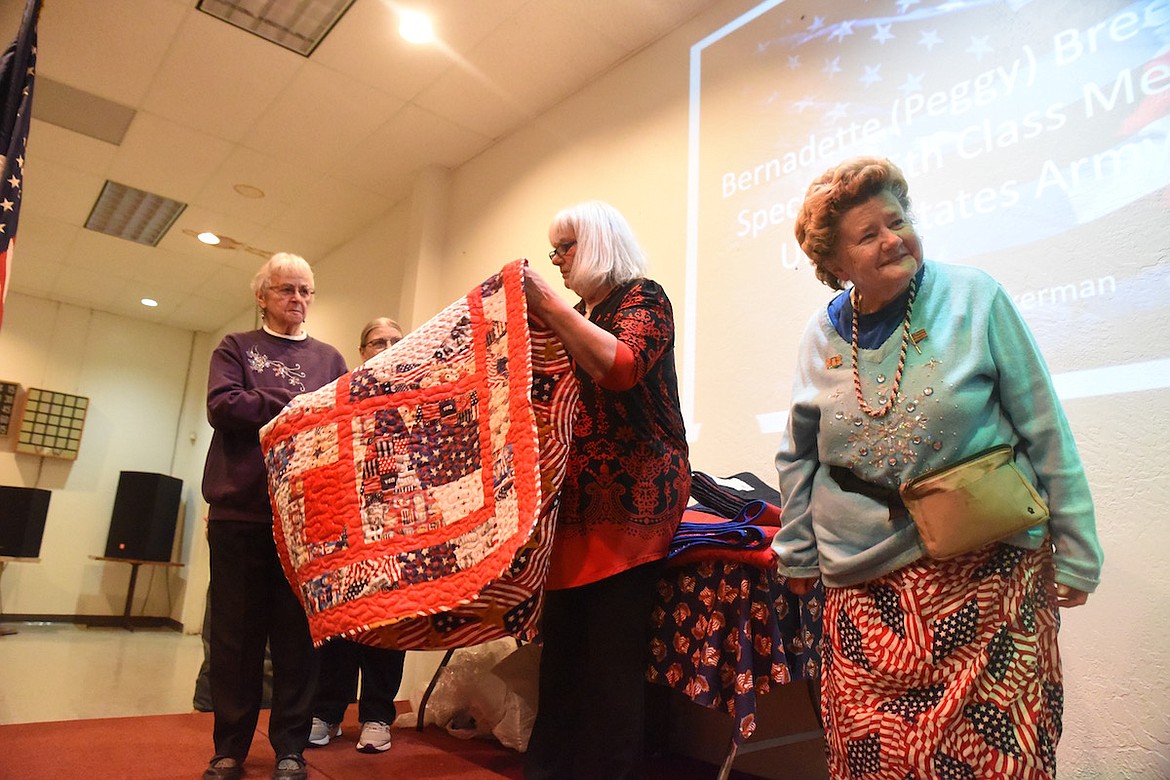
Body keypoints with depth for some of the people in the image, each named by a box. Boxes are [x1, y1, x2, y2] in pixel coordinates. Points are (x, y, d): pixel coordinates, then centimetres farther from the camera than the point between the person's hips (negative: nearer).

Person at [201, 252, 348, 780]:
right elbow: (222, 405, -6)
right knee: (236, 632, 6)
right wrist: (295, 404, -11)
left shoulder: (329, 358, 15)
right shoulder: (236, 348, 11)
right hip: (241, 508, -1)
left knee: (297, 632, 6)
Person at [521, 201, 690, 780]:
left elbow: (619, 366, -19)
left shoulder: (643, 298, 1)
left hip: (631, 502, -7)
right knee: (561, 646, 8)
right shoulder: (581, 316, 22)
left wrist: (547, 303, -15)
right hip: (577, 503, 7)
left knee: (611, 656, -6)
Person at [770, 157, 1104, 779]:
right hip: (863, 583, 3)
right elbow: (798, 458, 11)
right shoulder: (822, 335, 3)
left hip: (984, 569, -2)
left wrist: (1075, 553, 0)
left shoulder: (975, 300, -5)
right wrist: (796, 556, 13)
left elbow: (1046, 435, -1)